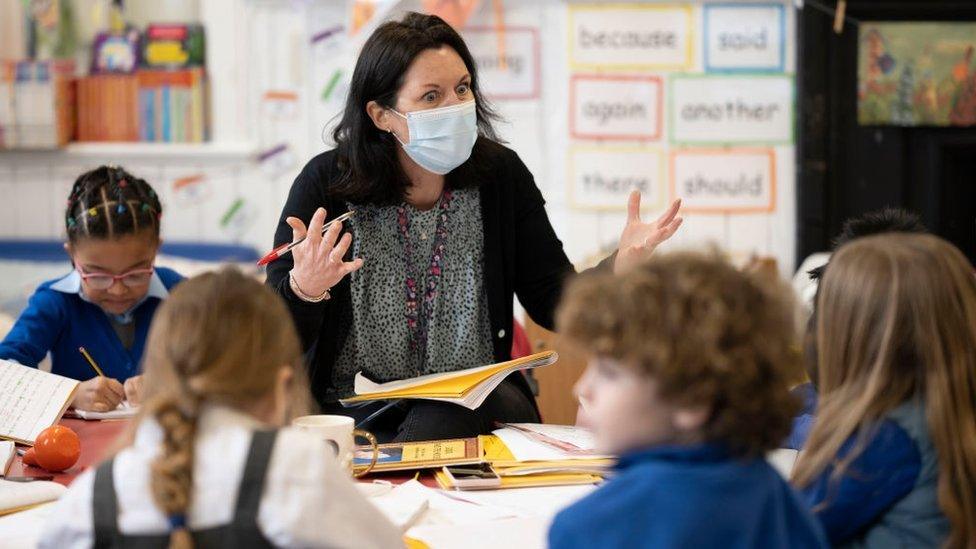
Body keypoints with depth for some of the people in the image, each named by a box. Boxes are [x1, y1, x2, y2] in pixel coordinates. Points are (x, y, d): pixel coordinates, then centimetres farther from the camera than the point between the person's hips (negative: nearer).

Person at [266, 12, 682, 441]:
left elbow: (554, 304, 5)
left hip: (476, 406, 2)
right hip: (354, 408, -2)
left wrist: (618, 268, -15)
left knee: (440, 422, -31)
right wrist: (304, 288, -32)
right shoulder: (326, 183, -6)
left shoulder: (500, 175, 1)